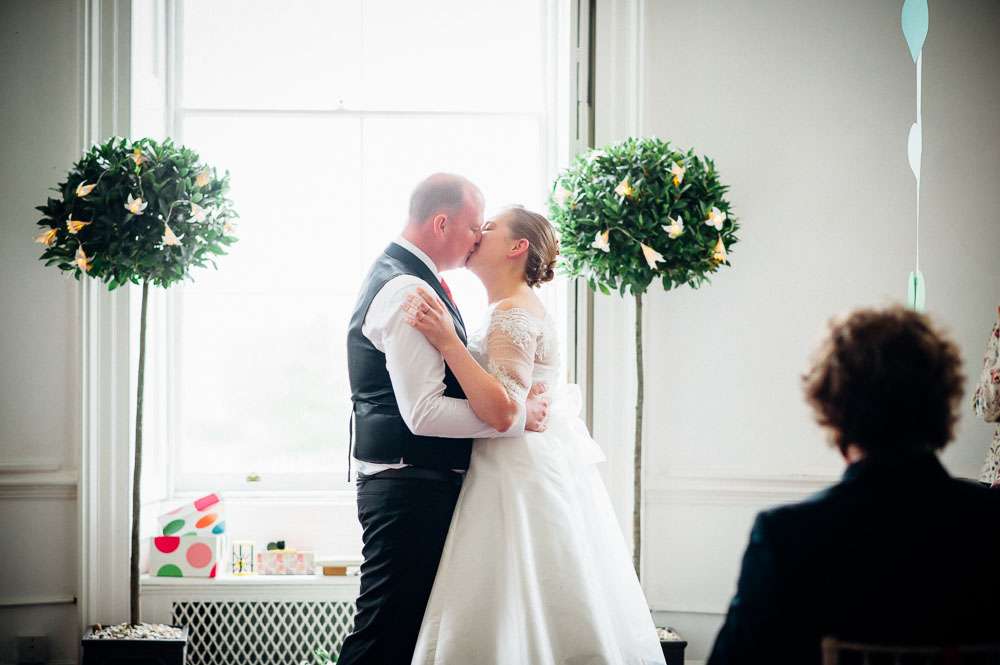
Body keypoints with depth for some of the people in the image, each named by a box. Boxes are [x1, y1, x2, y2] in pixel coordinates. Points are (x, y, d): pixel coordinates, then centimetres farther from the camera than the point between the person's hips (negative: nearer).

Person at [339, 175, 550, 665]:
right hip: (410, 490, -11)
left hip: (416, 489, 11)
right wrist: (517, 416, -15)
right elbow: (424, 413, -24)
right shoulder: (408, 292, -18)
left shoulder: (400, 278, 16)